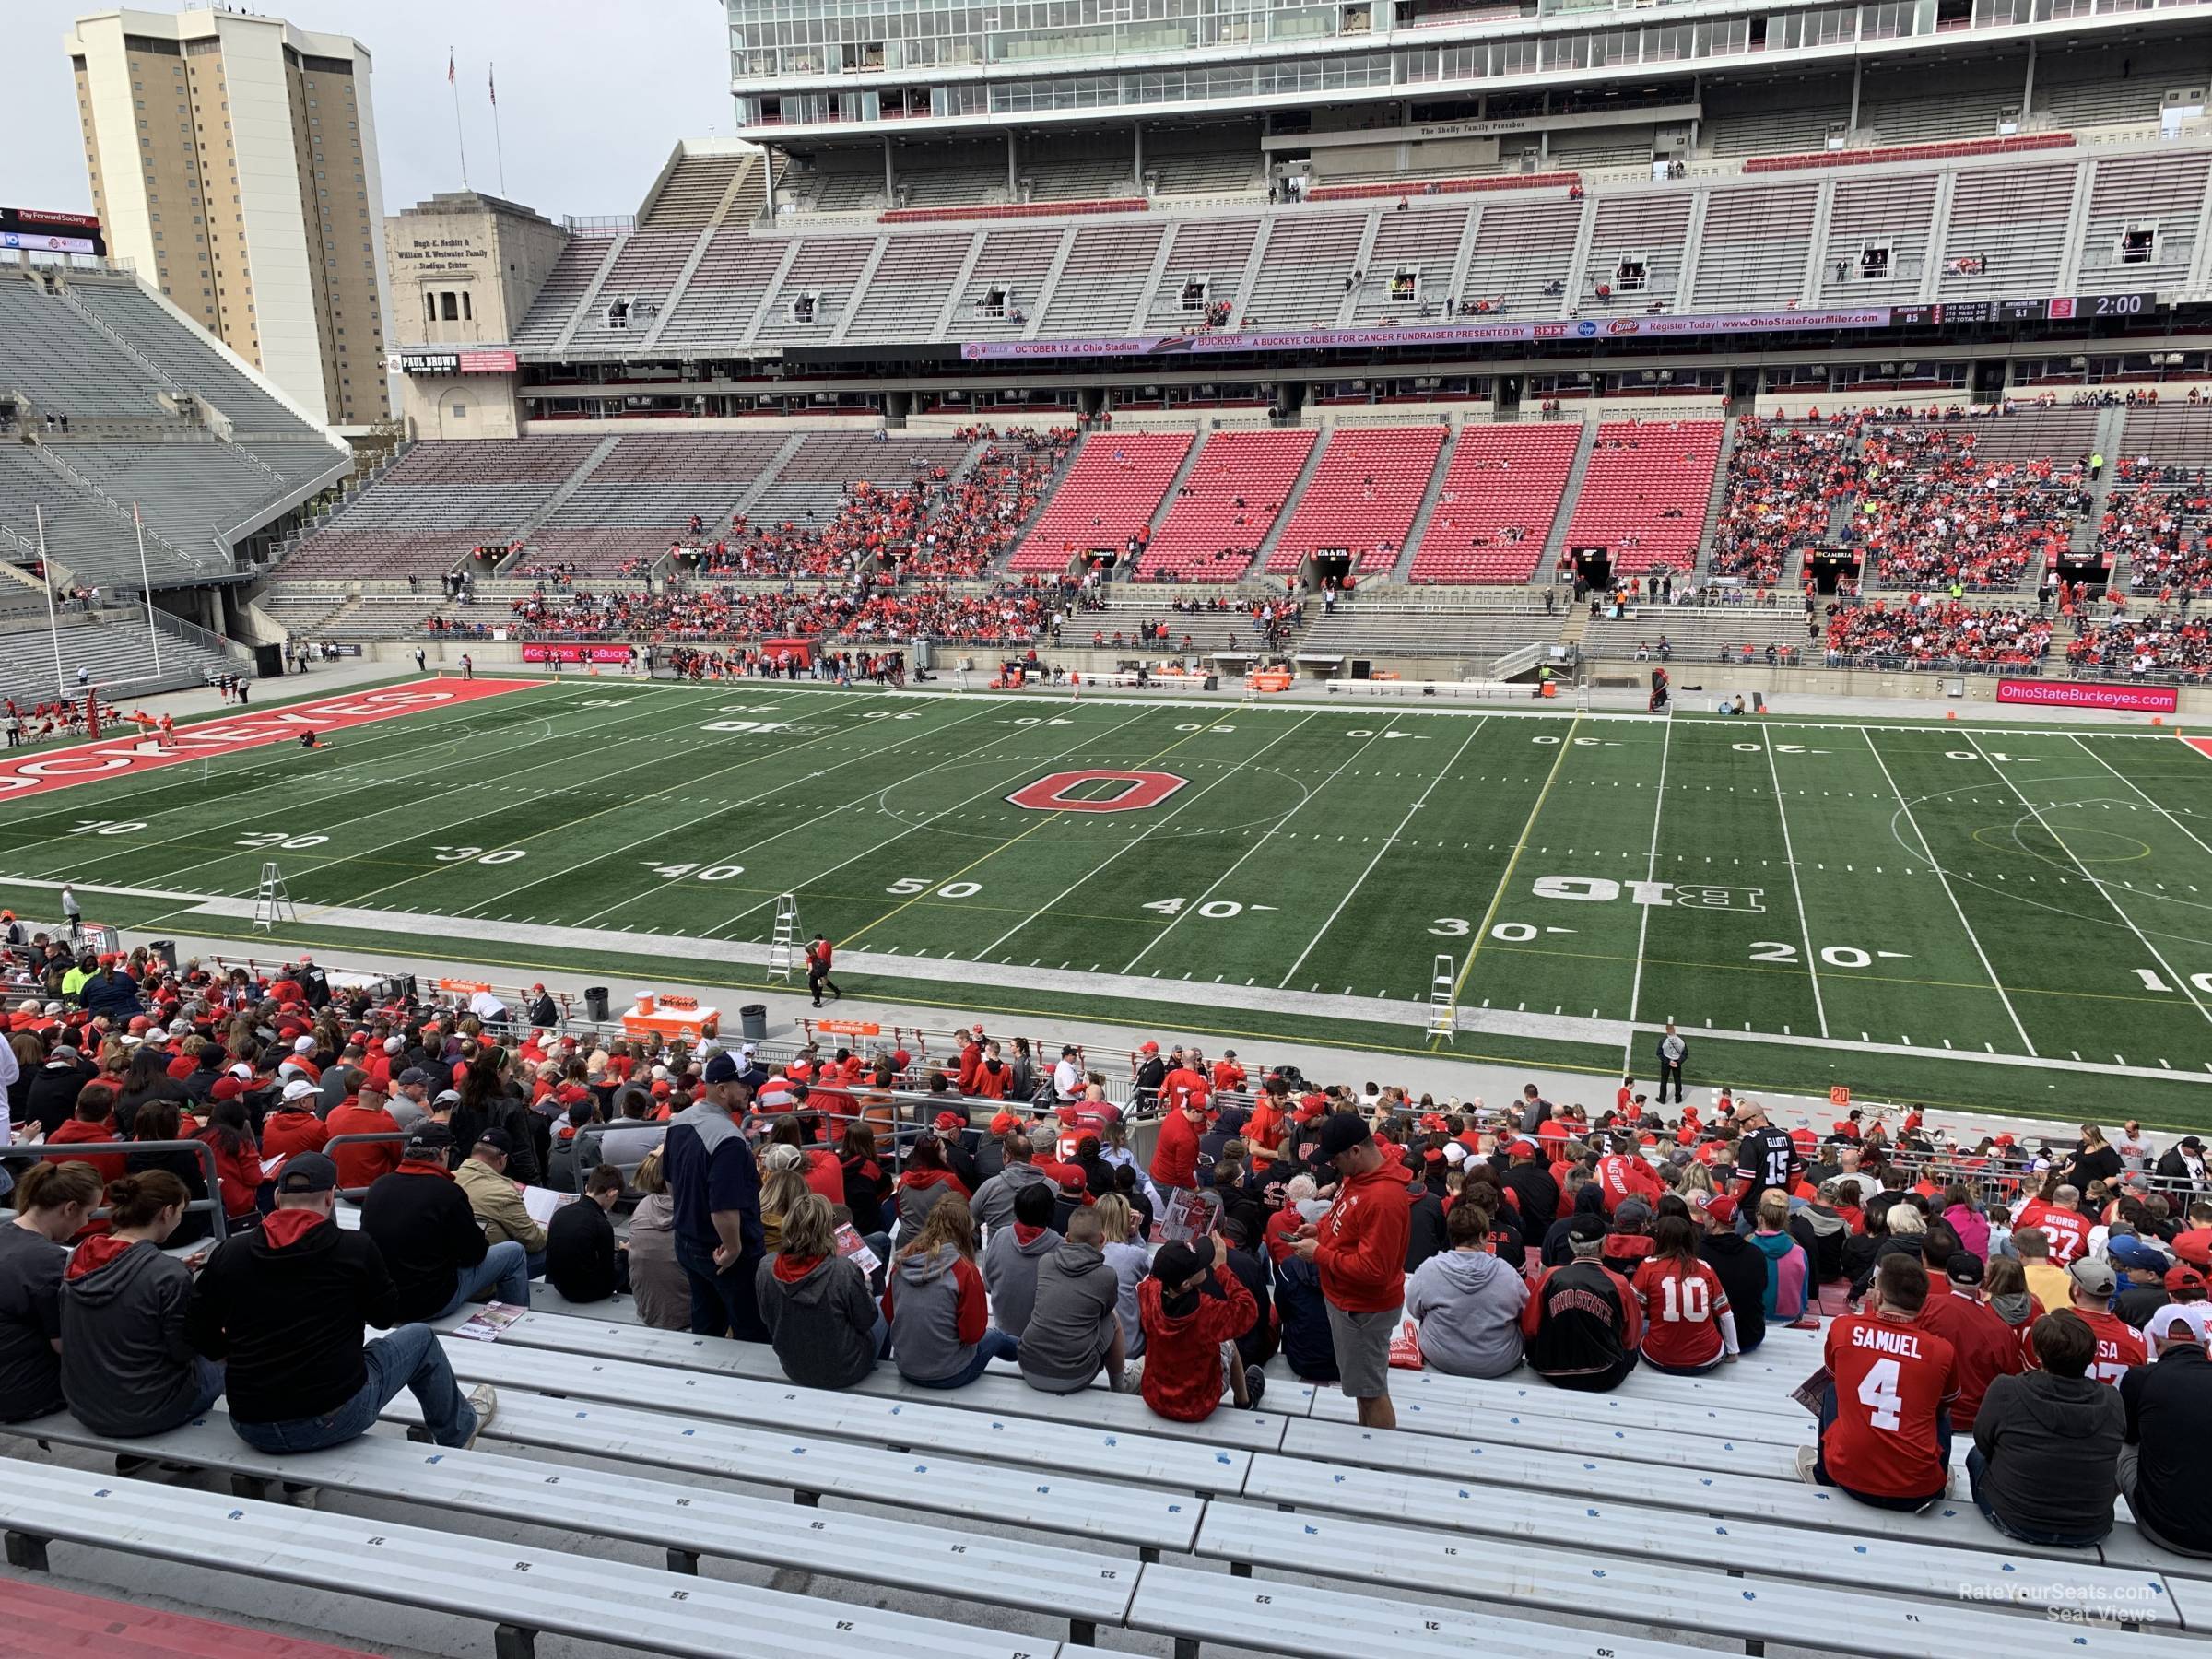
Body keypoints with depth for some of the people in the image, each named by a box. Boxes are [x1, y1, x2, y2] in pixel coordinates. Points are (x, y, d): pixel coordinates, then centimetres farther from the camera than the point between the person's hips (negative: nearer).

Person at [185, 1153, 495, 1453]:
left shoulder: (228, 1252, -4)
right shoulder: (356, 1248, -10)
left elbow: (197, 1333, 3)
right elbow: (386, 1316, 5)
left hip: (251, 1429, 4)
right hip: (334, 1418, -4)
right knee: (420, 1338, 22)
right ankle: (458, 1431, 41)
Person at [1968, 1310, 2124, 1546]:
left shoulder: (2005, 1391, -20)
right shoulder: (2113, 1401, -13)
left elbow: (1983, 1444, -4)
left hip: (2016, 1524, -2)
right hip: (2090, 1532, 3)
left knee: (1976, 1457, 29)